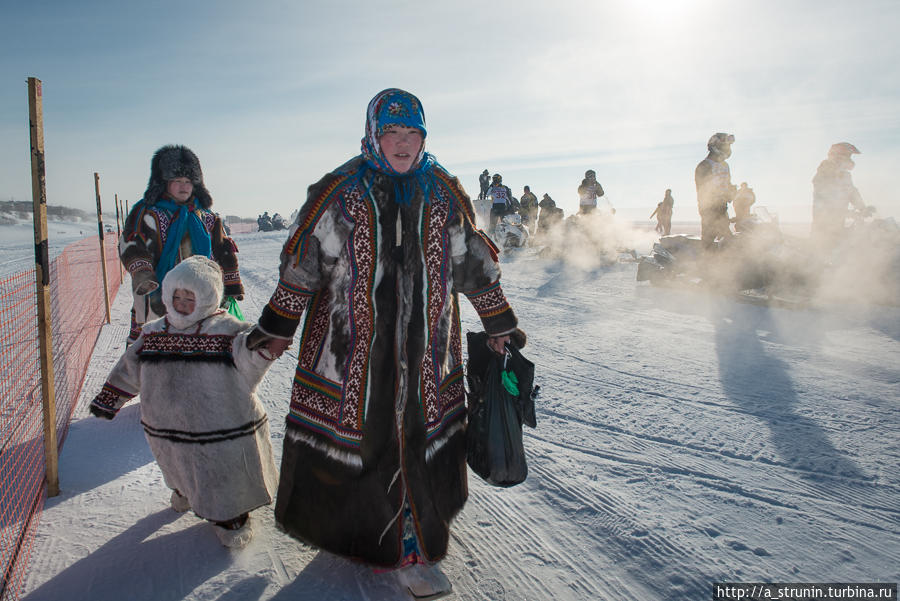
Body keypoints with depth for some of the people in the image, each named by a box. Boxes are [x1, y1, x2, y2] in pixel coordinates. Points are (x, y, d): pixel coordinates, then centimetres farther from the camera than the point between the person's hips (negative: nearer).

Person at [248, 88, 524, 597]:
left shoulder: (445, 194, 5)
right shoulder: (339, 192, -3)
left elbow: (474, 264, 14)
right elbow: (303, 262, 3)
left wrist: (500, 323, 18)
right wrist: (278, 326, 5)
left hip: (425, 351, 2)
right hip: (352, 345, -1)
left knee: (418, 437, 6)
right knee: (351, 434, 7)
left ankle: (413, 548, 24)